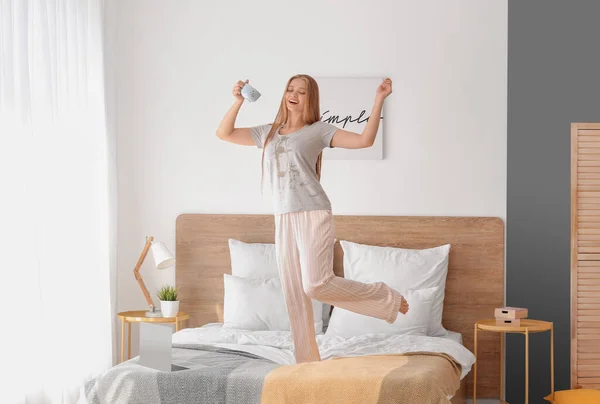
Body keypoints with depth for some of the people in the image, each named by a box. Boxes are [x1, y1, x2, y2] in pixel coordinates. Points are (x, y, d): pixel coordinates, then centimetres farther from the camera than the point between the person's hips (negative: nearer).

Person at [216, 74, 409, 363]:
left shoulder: (318, 130, 4)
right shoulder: (268, 133, 18)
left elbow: (364, 140, -5)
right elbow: (224, 134, 20)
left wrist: (379, 100, -10)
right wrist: (238, 101, 7)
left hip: (313, 215, -5)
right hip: (283, 220, 5)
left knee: (316, 285, -19)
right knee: (293, 294, 4)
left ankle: (386, 297, 1)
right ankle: (306, 362, 13)